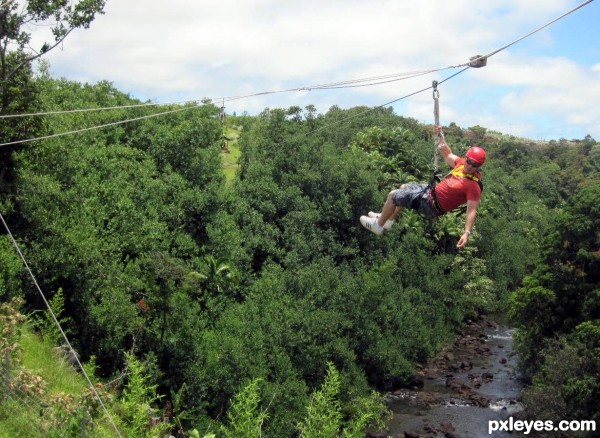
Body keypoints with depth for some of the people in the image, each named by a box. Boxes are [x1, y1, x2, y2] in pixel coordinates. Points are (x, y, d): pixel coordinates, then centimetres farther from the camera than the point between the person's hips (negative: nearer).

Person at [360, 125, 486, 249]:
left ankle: (378, 225, 16)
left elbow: (472, 210, -28)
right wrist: (441, 136, 5)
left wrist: (467, 233, -38)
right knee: (403, 188, 31)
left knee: (393, 195, -4)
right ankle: (388, 220, 44)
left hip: (431, 205, -9)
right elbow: (448, 155, 13)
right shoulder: (461, 163, -5)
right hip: (431, 191, 9)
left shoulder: (473, 186, -27)